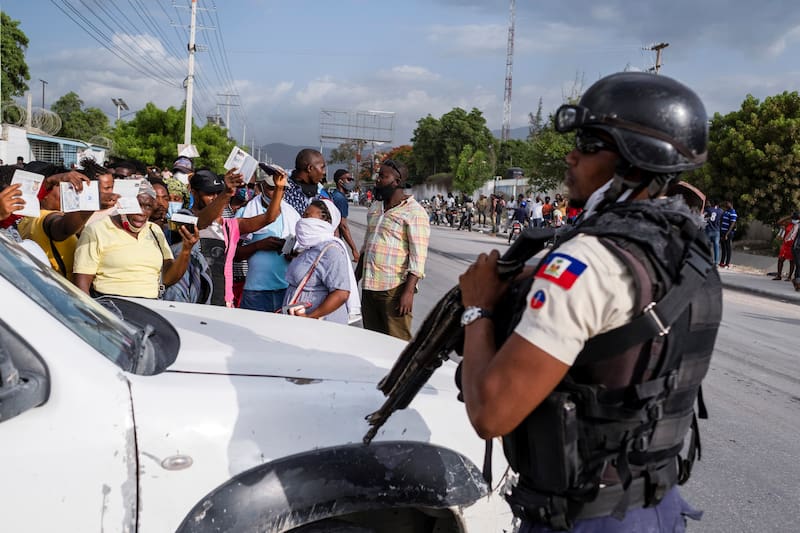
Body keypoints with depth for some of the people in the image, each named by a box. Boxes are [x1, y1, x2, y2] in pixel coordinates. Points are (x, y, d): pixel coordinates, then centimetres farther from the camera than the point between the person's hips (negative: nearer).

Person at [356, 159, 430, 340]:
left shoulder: (414, 212, -8)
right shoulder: (375, 208, 16)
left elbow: (418, 257, -14)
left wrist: (409, 292, -20)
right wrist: (355, 278, 21)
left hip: (394, 289, -7)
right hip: (368, 287, 7)